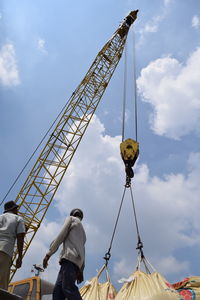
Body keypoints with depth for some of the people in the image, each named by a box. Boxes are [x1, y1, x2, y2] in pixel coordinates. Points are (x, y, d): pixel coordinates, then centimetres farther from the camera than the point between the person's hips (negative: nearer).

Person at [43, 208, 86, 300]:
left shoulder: (71, 219, 14)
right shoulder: (82, 231, 35)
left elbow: (60, 236, 0)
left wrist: (48, 254, -4)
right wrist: (80, 270, 21)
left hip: (69, 257, -8)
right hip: (76, 261, 8)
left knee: (68, 288, -20)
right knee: (58, 289, -2)